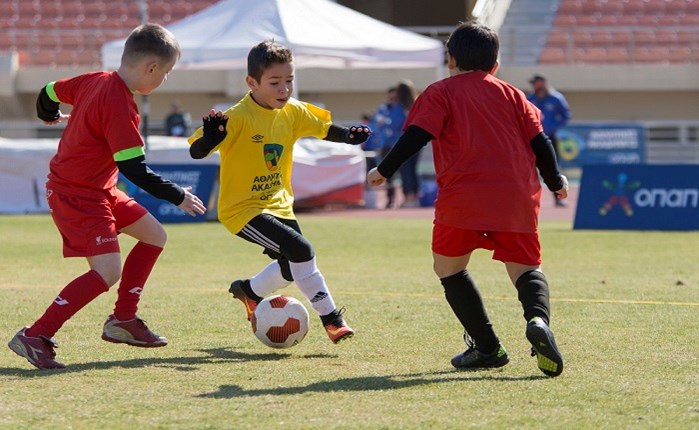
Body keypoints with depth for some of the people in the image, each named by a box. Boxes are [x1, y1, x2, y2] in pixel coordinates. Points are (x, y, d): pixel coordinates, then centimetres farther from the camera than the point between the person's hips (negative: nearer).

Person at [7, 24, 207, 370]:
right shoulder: (120, 105, -25)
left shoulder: (96, 81, 2)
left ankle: (123, 320, 21)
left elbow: (50, 91, 18)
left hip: (98, 189, 10)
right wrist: (178, 197, -14)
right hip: (78, 195, -10)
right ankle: (35, 337, -18)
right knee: (108, 272, -20)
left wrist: (50, 116, 41)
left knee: (154, 236, 15)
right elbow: (135, 169, -25)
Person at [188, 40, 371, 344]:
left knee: (292, 268, 16)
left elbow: (323, 129, 14)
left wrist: (348, 135, -7)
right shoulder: (238, 117, -22)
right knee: (301, 250, -22)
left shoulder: (293, 112, -2)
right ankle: (330, 318, -9)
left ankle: (248, 290, 44)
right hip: (243, 208, -8)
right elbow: (196, 151, -27)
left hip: (278, 204, 8)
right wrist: (212, 137, -49)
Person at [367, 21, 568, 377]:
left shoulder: (440, 93, 9)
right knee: (525, 268, 12)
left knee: (448, 267, 16)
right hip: (517, 200, 3)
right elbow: (539, 140, 14)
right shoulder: (512, 95, 19)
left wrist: (384, 171, 3)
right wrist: (555, 181, 27)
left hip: (463, 198, -3)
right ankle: (538, 319, -21)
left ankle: (487, 347, 10)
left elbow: (416, 135, -4)